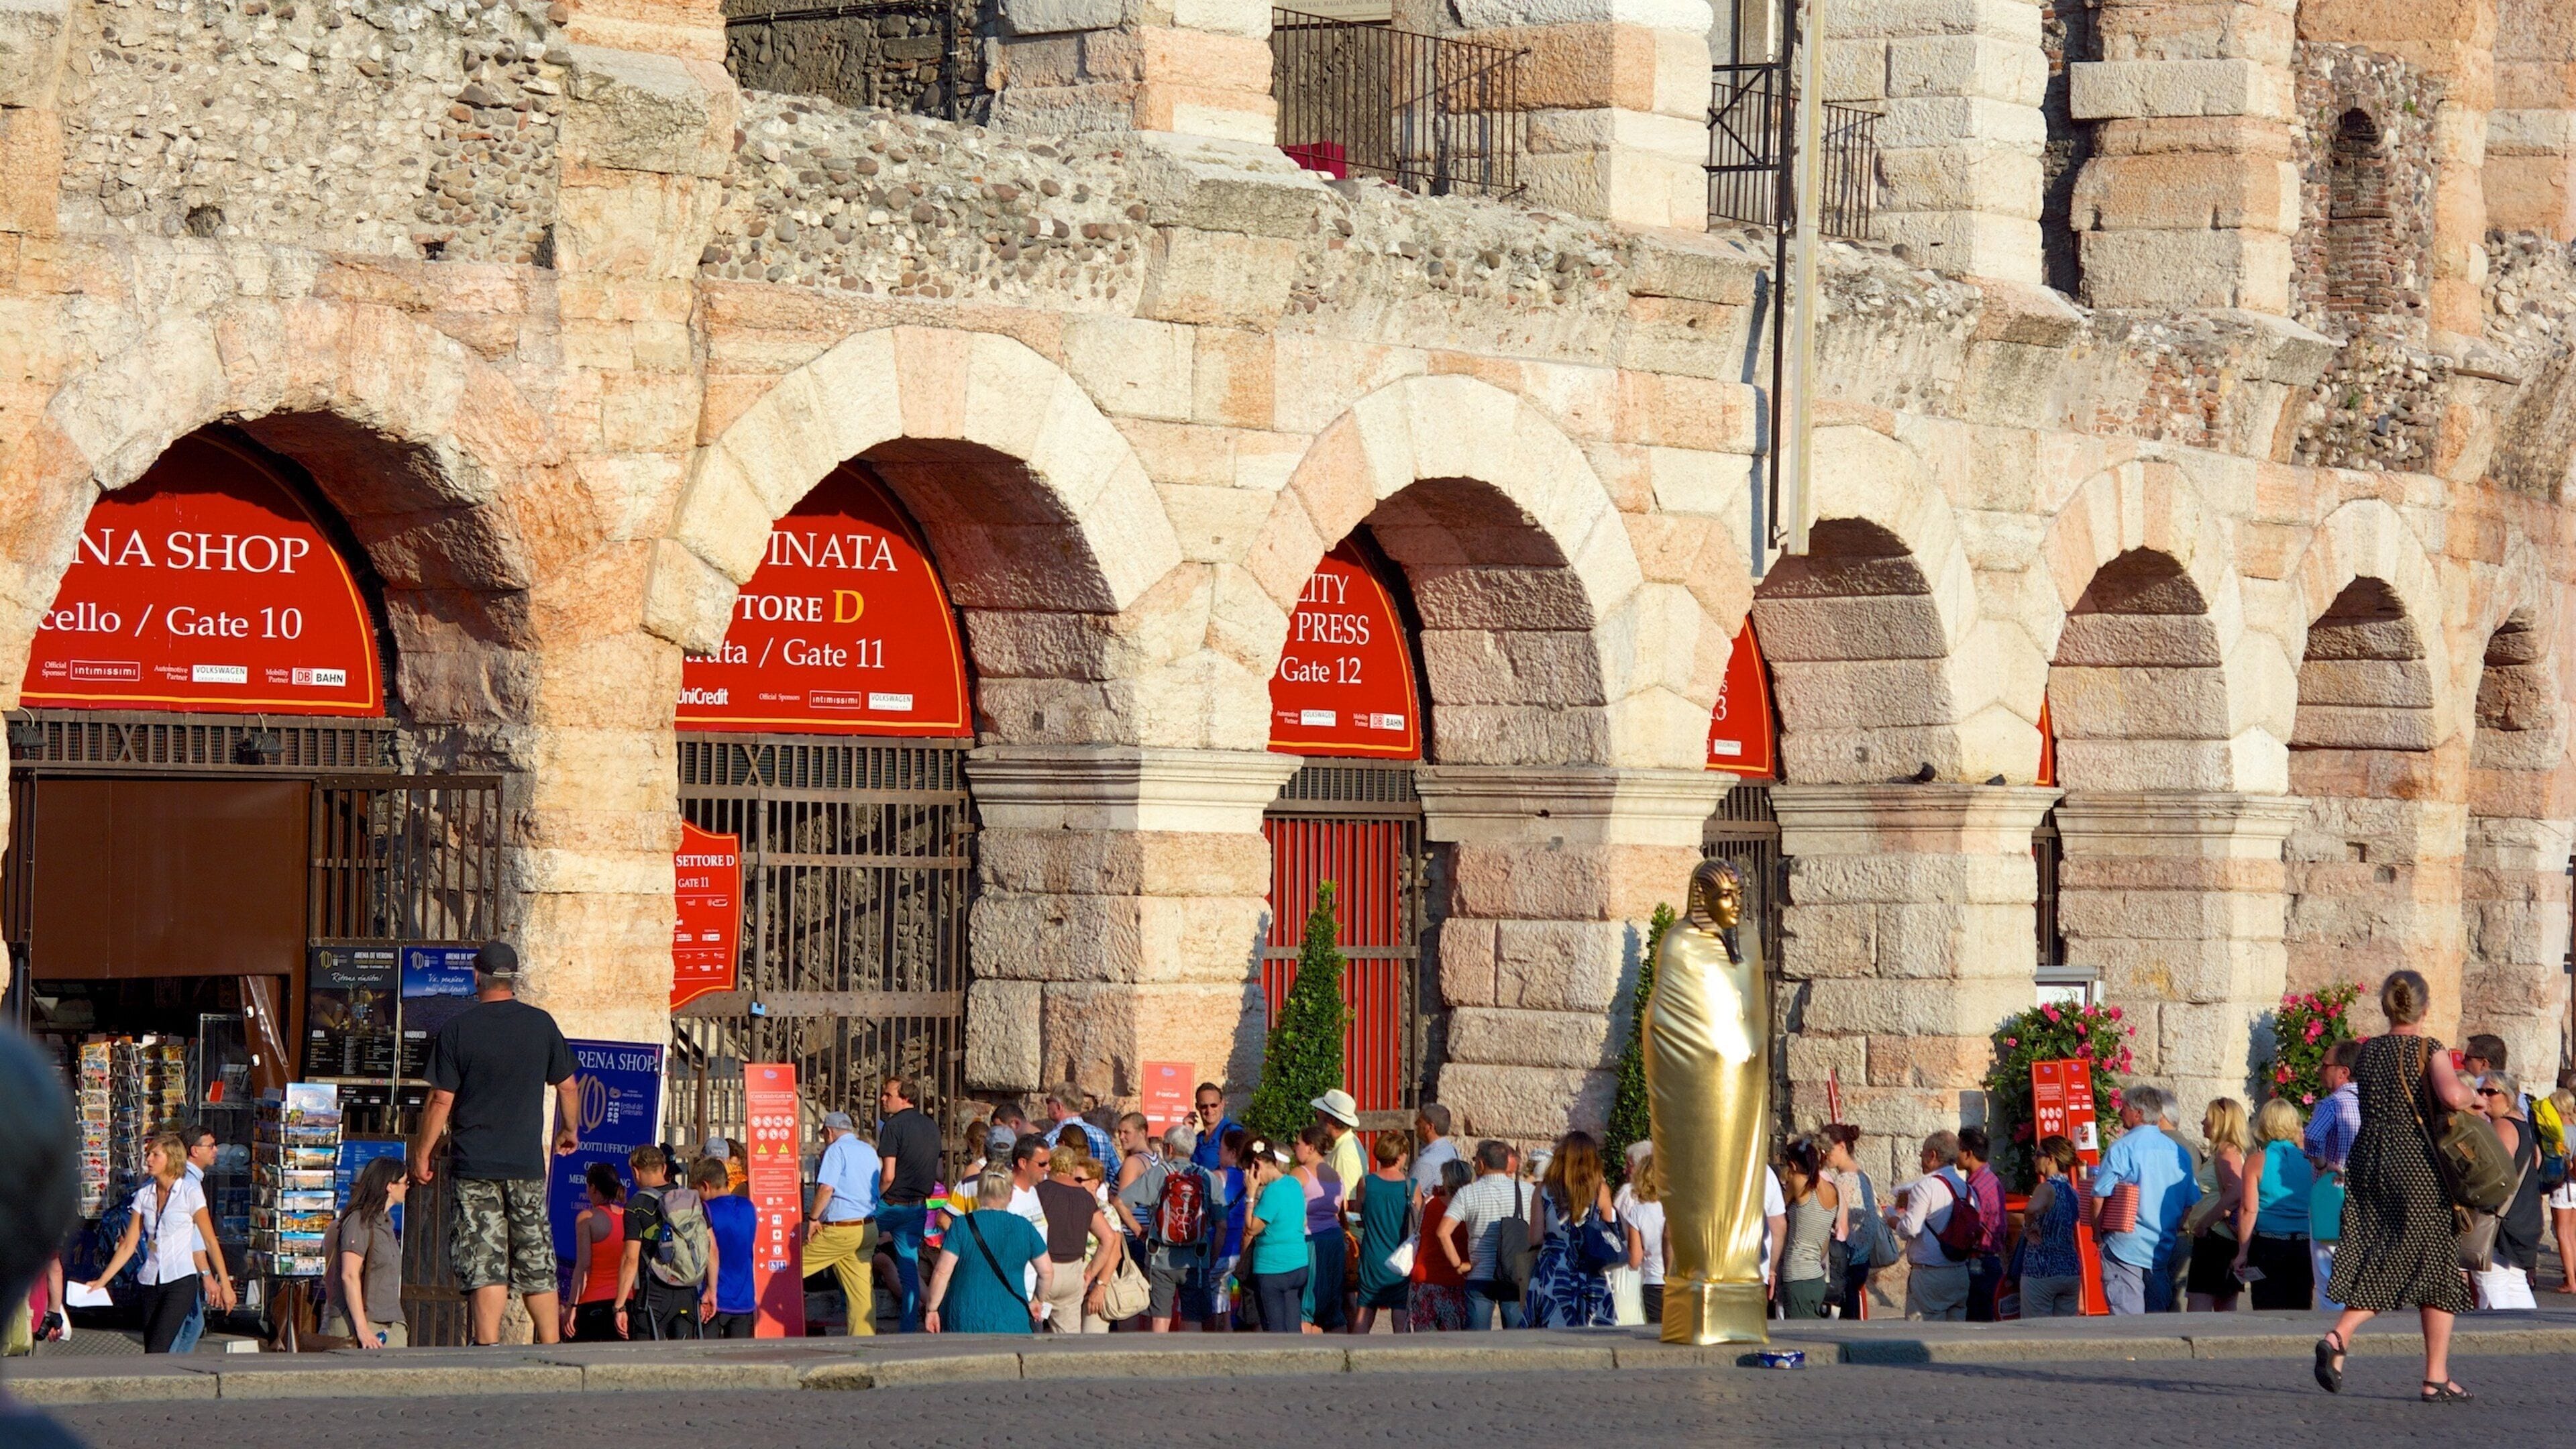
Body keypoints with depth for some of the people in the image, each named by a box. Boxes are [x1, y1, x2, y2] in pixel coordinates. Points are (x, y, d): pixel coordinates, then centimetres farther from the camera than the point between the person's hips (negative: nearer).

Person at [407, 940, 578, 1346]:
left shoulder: (457, 1029, -5)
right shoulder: (541, 1024, 2)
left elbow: (441, 1100, -6)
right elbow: (568, 1087, 12)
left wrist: (421, 1155, 5)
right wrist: (570, 1131, 31)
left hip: (474, 1165, -2)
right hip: (528, 1166, 2)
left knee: (485, 1267, -5)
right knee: (537, 1266, 10)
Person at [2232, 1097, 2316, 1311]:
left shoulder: (2256, 1160, -3)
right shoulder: (2308, 1160, 4)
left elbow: (2249, 1210, -7)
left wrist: (2242, 1253, -3)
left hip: (2268, 1244, -3)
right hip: (2304, 1245, 3)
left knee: (2267, 1316, -2)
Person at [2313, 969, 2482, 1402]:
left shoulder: (2367, 1052, 8)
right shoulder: (2428, 1050, -7)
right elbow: (2451, 1096, -23)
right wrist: (2472, 1097, -3)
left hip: (2367, 1164, 5)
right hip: (2417, 1167, -5)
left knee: (2376, 1265, 9)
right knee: (2435, 1268, 6)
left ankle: (2338, 1337, -19)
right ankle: (2436, 1378, 6)